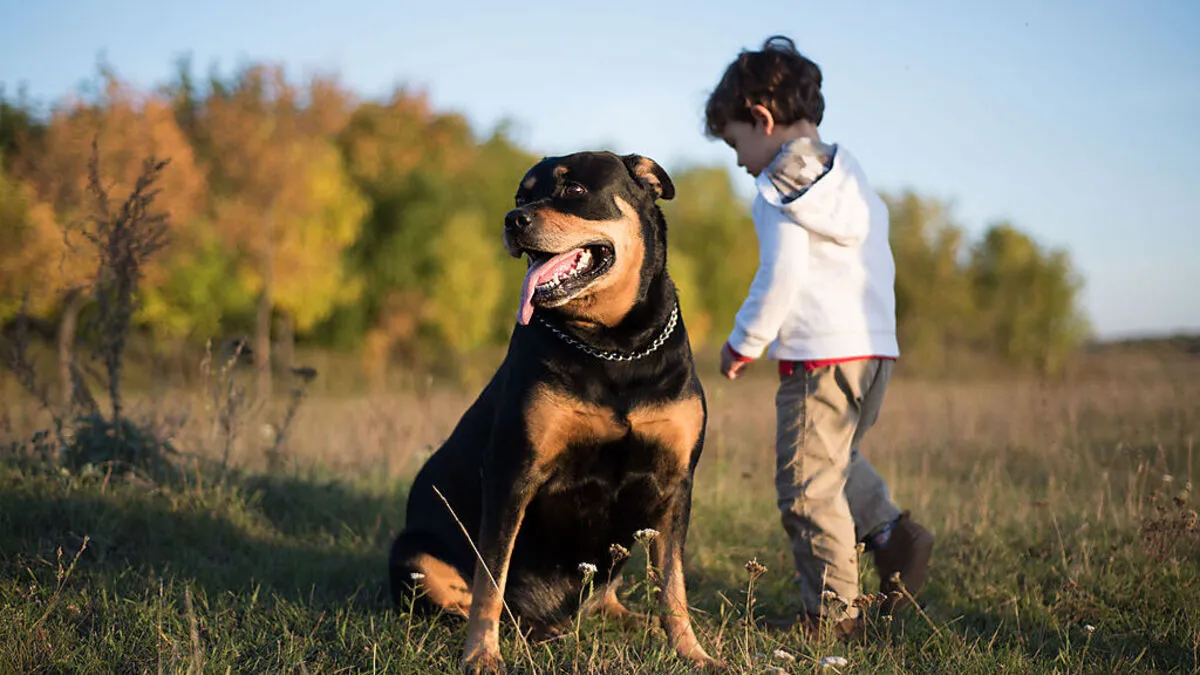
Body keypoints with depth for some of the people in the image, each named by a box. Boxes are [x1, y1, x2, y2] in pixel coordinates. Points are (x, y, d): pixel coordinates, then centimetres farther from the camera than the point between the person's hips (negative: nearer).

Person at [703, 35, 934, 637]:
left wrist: (745, 340, -6)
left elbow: (782, 274, -16)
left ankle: (833, 610, 2)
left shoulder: (783, 184, -7)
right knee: (837, 459, 25)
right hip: (876, 345, 9)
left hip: (821, 354, -9)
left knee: (807, 483, -2)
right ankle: (891, 530, 4)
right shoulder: (850, 176, 19)